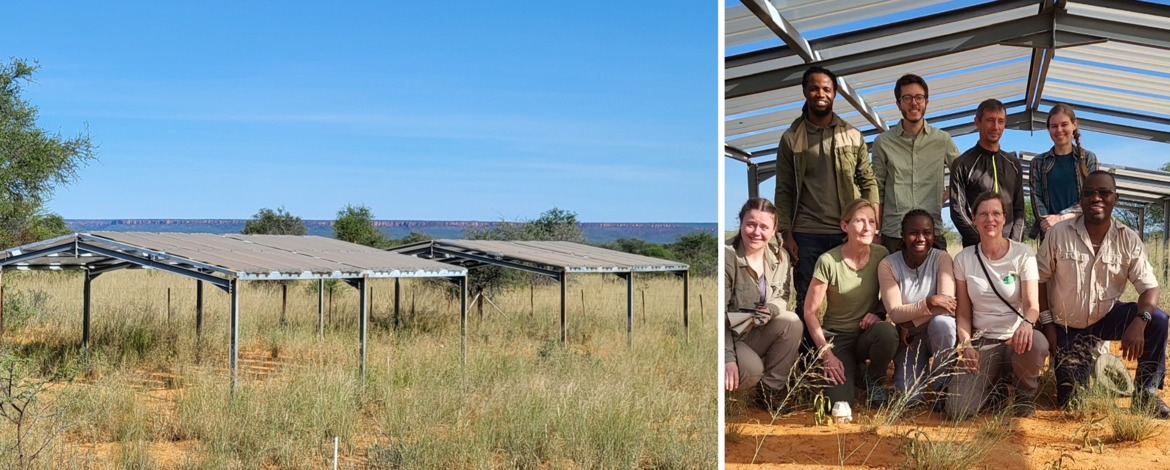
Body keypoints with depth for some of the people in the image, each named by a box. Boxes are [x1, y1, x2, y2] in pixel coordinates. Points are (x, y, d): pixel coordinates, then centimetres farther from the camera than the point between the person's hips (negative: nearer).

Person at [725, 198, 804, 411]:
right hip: (728, 337, -6)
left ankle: (771, 389, -8)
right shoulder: (726, 257, -21)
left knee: (792, 322, -20)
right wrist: (727, 358, -30)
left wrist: (771, 309, -20)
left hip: (757, 335, 6)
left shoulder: (779, 258, -2)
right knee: (752, 370, -32)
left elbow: (782, 297, 7)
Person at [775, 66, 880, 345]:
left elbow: (868, 183, 7)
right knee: (806, 301, 4)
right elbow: (784, 191, 2)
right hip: (806, 235, -1)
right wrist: (787, 235, -5)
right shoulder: (791, 138, 4)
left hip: (847, 233, 1)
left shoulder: (852, 136, 7)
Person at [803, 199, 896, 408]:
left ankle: (874, 380, -3)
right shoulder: (828, 261, -17)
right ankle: (854, 371, 16)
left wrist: (879, 313, -14)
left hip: (868, 332, 2)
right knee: (839, 401, -21)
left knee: (886, 332, -35)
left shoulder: (881, 255, -8)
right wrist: (827, 354, -15)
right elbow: (810, 312, -11)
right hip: (837, 336, -2)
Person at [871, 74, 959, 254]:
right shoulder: (883, 142, 5)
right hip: (893, 234, -1)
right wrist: (876, 233, 2)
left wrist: (947, 195, 6)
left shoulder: (942, 140, 7)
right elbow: (877, 192, 6)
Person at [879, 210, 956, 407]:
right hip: (909, 337, 0)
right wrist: (928, 303, -33)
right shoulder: (888, 265, -12)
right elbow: (894, 313, -19)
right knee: (908, 396, -21)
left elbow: (947, 306, -23)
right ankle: (920, 366, 17)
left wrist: (911, 322, -20)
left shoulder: (942, 258, -13)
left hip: (939, 332, 0)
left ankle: (943, 388, -14)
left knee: (941, 322, -37)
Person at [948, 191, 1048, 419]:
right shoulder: (964, 259, 1)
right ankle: (991, 383, 16)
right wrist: (966, 345, -11)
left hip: (1015, 337, -1)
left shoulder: (1023, 254, -4)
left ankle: (1026, 395, -6)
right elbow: (963, 312, 6)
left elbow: (1032, 304, -15)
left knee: (1036, 342, -42)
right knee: (957, 408, -22)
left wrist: (1027, 323, -38)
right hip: (982, 342, 1)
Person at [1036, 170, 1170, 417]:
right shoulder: (1058, 233, -14)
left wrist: (1139, 321, -36)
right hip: (1069, 326, -1)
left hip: (1108, 317, 1)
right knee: (1071, 401, -5)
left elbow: (1149, 286, -16)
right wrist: (1048, 324, -9)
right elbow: (1040, 278, -5)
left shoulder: (1129, 240, -11)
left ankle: (1146, 393, -8)